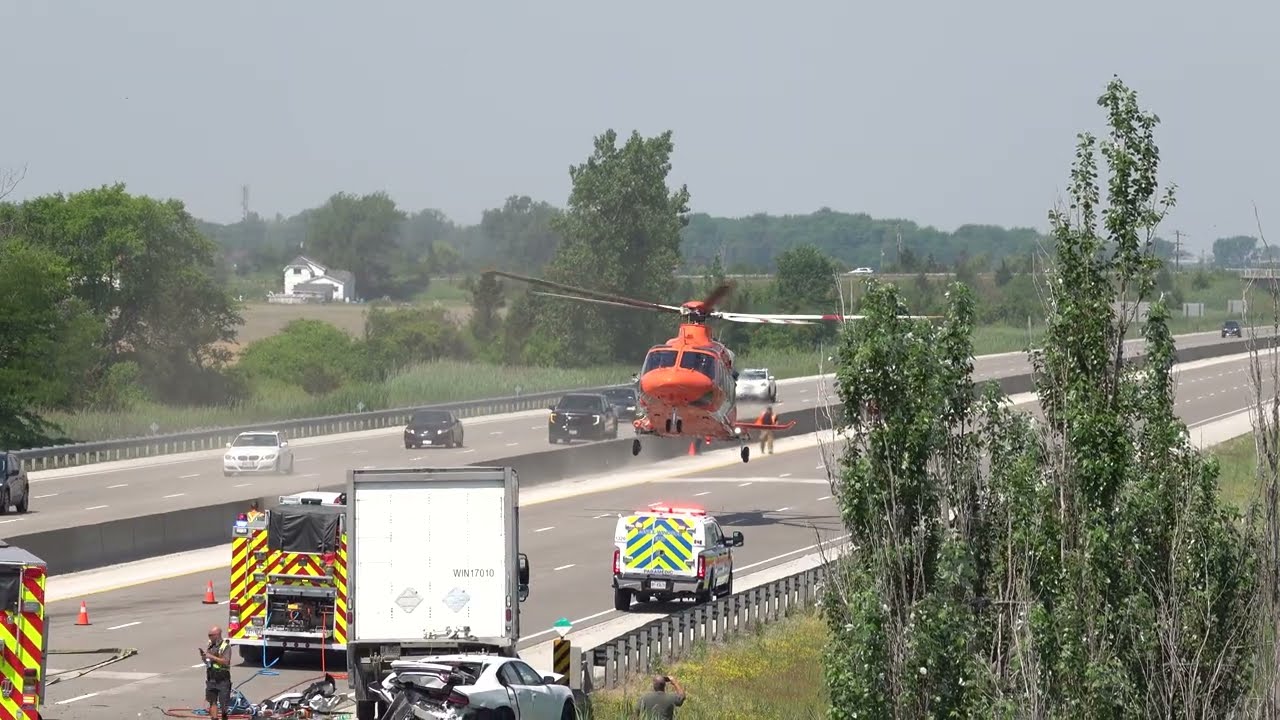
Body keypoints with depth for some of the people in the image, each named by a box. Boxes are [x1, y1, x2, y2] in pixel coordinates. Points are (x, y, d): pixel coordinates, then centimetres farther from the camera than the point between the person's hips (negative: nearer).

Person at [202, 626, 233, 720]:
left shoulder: (226, 646, -10)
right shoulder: (211, 645, 10)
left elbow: (225, 661, -20)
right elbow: (206, 662, 18)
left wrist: (211, 657, -21)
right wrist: (203, 656, -5)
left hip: (222, 679, -6)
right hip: (211, 678, 6)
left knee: (223, 702, 0)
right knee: (212, 701, 3)